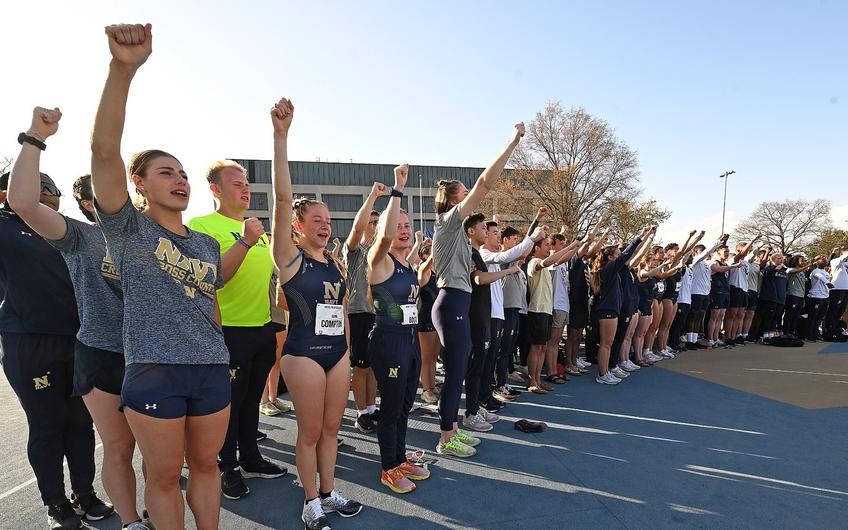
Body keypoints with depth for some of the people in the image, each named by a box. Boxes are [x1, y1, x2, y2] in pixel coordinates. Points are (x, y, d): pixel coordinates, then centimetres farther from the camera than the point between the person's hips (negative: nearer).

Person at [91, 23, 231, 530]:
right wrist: (123, 68, -27)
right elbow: (104, 151, -16)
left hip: (212, 369, 4)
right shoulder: (128, 229, -2)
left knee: (206, 465, 16)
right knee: (165, 475, 10)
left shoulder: (208, 243, 12)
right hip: (154, 370, -4)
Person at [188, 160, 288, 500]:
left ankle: (250, 458, 34)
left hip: (263, 329, 7)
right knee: (228, 401, 8)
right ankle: (227, 468, 26)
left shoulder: (257, 229, 12)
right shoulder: (201, 225, -9)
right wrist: (245, 242, -28)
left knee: (252, 398, 18)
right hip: (229, 331, -6)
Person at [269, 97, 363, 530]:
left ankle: (329, 492, 32)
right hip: (304, 353, -5)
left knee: (331, 428, 15)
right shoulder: (289, 257, -8)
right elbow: (282, 198, -20)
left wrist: (347, 351, 16)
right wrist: (280, 135, -29)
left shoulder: (337, 264, 9)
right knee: (310, 432, 6)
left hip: (337, 351, 6)